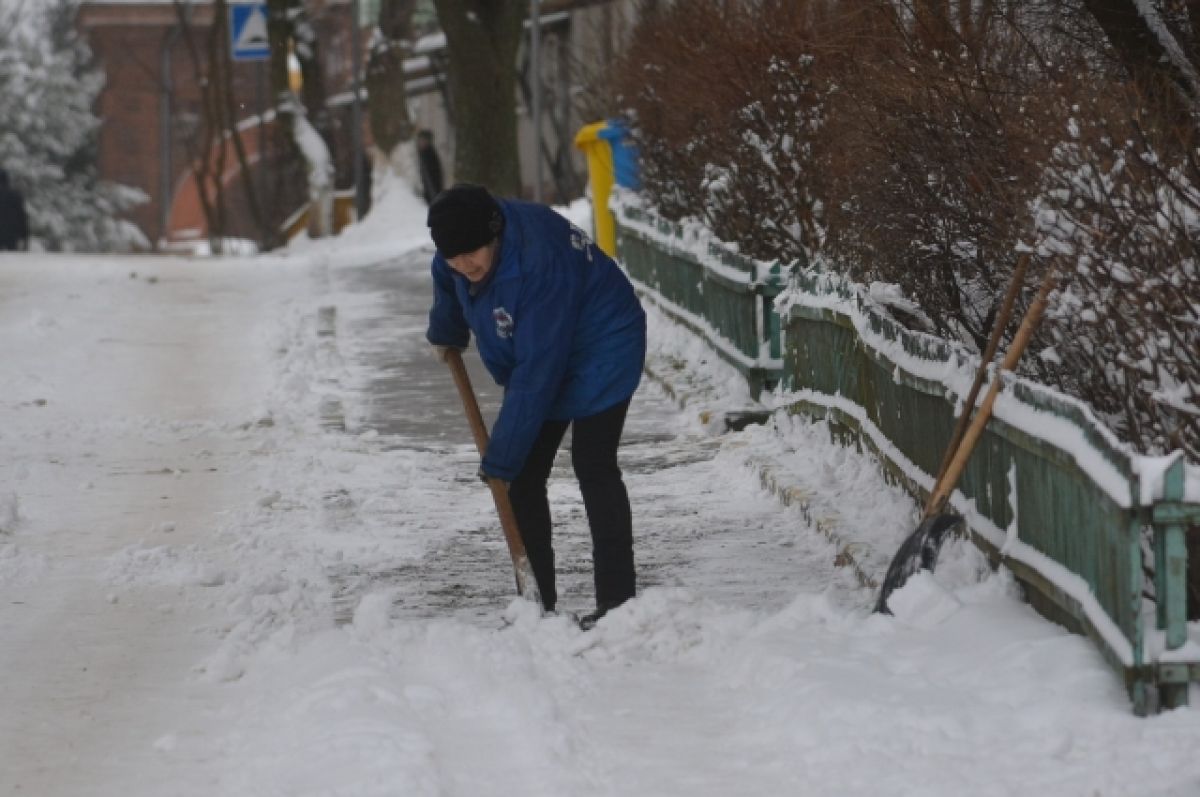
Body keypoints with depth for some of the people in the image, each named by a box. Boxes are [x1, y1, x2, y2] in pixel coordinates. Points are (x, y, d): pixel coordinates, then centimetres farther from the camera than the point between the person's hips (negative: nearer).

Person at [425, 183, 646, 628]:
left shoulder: (539, 266, -38)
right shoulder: (465, 236, -13)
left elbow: (536, 374, -35)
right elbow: (448, 278, 15)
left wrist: (501, 458, -32)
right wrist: (445, 333, 32)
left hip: (599, 354, -8)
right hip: (536, 359, 8)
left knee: (593, 467, -14)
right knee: (523, 476, 2)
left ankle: (617, 599, -11)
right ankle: (538, 601, 4)